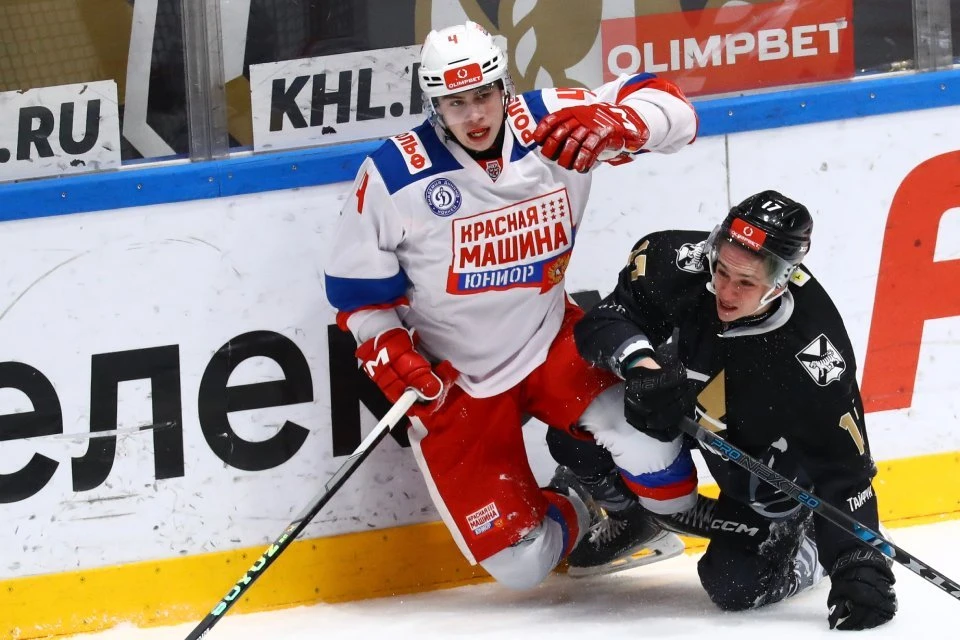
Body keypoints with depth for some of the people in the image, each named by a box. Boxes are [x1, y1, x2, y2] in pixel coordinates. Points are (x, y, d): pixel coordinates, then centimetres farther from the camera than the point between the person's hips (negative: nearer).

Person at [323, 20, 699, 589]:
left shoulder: (554, 126, -14)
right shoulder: (394, 177, -17)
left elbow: (670, 111, -18)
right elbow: (355, 281, -3)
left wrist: (615, 125, -39)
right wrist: (387, 351, -16)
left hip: (552, 341, 1)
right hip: (454, 384, -1)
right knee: (519, 561, -7)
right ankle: (576, 511, 29)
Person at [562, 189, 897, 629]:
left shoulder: (814, 350, -38)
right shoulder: (680, 264, -33)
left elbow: (844, 463, -34)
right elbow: (606, 319, -23)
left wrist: (859, 563, -40)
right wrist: (640, 364, -44)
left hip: (771, 451, -4)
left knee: (738, 585, -15)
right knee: (578, 436, -16)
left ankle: (803, 549, 19)